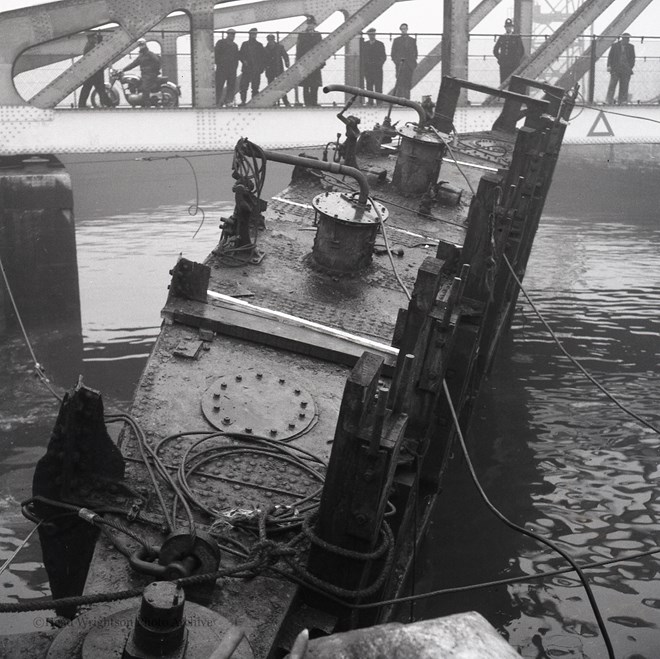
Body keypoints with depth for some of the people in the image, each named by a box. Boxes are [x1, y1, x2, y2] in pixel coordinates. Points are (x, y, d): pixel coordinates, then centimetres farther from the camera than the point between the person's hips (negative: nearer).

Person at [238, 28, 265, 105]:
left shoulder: (259, 45, 10)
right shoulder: (244, 44, 12)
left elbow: (262, 57, 7)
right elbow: (240, 55, 11)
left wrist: (261, 68, -4)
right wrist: (244, 61, -9)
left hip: (256, 70, -1)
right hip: (246, 69, 1)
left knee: (255, 88, -2)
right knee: (243, 86, -6)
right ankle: (243, 101, -1)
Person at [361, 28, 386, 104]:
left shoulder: (380, 44, 5)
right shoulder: (364, 44, 12)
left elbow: (384, 57, 4)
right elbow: (362, 56, 12)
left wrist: (379, 65, -9)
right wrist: (364, 67, 0)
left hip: (377, 69, -2)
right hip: (367, 69, 2)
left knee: (378, 86, -7)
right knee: (369, 86, 0)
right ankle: (370, 102, 3)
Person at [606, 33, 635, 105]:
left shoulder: (631, 47, 10)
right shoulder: (615, 45, 5)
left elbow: (632, 58, 13)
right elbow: (610, 56, 5)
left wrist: (630, 67, 1)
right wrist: (609, 65, -7)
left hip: (626, 69, 2)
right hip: (615, 68, -2)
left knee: (624, 86, -1)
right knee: (612, 84, -9)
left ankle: (622, 101, 2)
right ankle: (609, 101, -9)